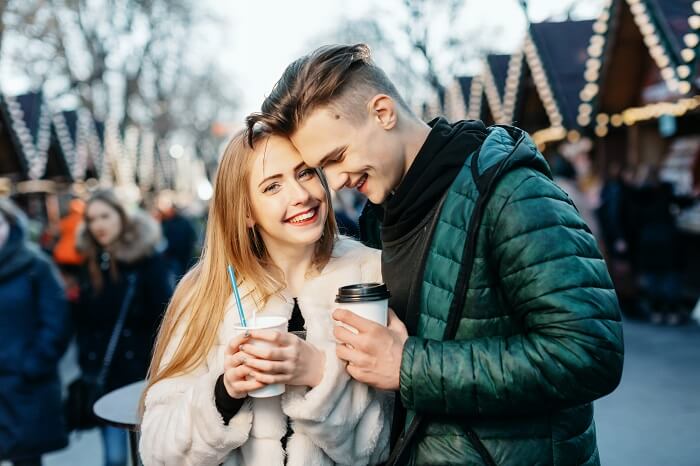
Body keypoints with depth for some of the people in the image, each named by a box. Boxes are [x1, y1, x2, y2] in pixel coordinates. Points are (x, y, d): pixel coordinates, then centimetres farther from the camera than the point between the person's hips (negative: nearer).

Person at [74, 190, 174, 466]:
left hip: (143, 371, -4)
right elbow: (82, 320, 10)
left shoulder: (148, 259, -10)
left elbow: (166, 316, -11)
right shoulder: (91, 263, 5)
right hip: (104, 375, 4)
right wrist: (86, 361, 4)